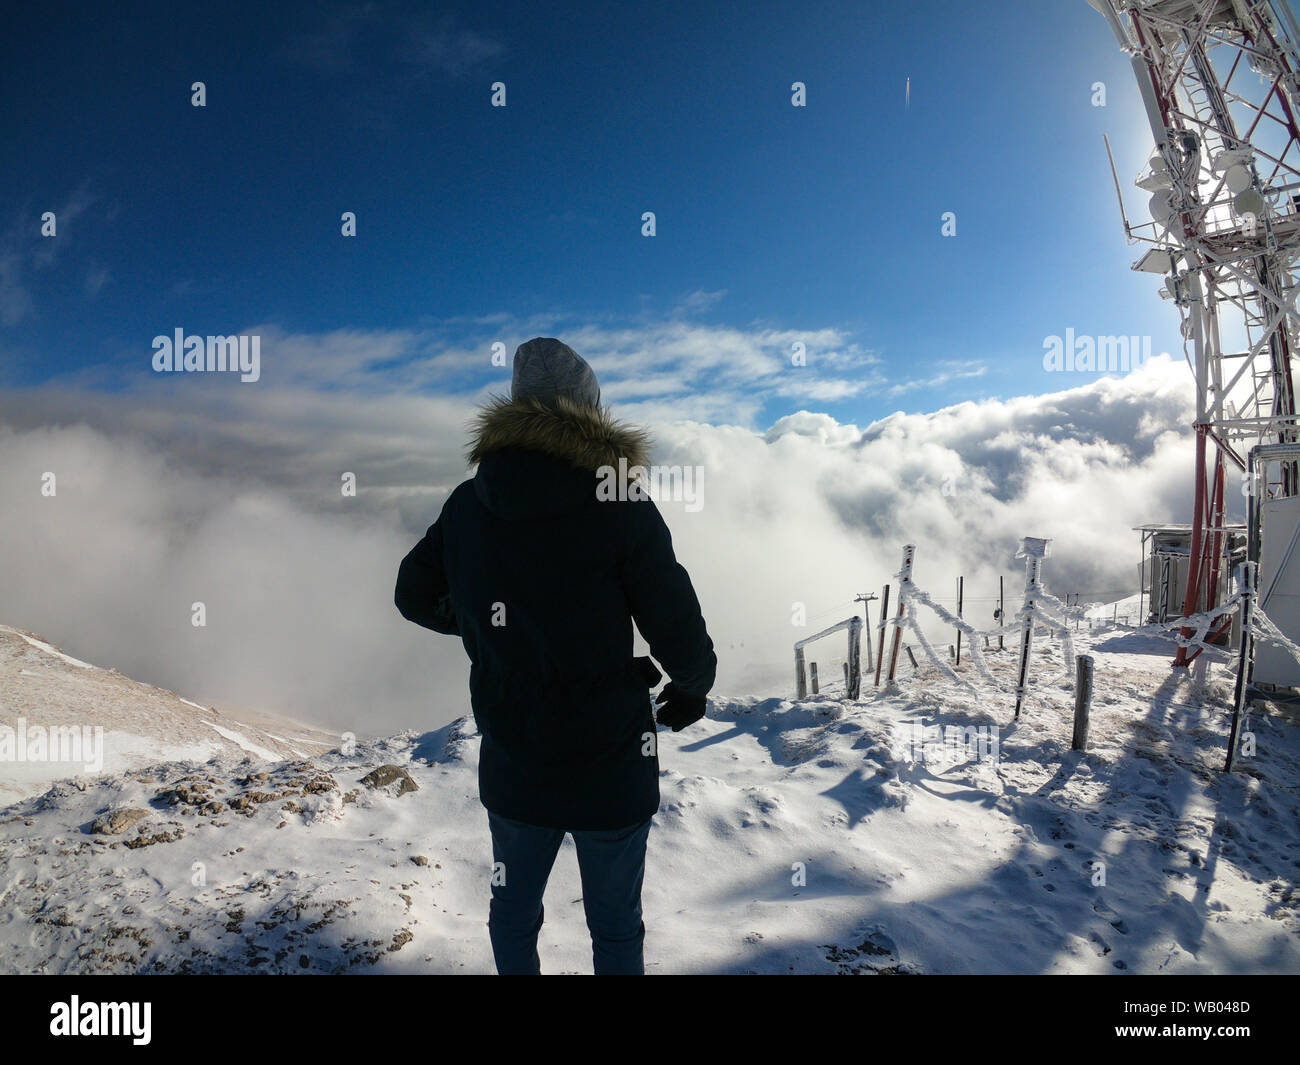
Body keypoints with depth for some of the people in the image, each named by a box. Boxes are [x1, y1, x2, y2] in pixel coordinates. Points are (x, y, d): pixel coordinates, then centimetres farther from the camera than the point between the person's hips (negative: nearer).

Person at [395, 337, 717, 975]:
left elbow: (415, 596, 9)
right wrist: (691, 688, 7)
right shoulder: (620, 504, -17)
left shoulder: (467, 505, -5)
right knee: (616, 928, 18)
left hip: (511, 769, 4)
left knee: (513, 913, 26)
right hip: (611, 769, -3)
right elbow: (676, 630, -14)